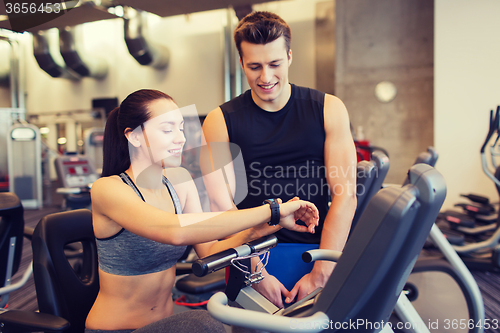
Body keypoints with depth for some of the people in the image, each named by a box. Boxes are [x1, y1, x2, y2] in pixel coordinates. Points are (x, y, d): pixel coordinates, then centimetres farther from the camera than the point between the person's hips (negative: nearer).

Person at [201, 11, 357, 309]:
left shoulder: (328, 110, 4)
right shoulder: (220, 122, 3)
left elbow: (345, 195, -3)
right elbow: (222, 205, -4)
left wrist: (321, 274, -10)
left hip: (321, 255, 1)